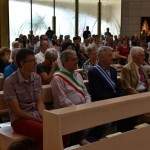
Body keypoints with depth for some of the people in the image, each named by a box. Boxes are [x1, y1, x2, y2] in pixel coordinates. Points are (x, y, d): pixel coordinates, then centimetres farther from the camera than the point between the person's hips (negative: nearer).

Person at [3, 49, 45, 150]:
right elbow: (16, 110, -14)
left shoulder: (37, 78, 5)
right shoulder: (10, 82, -13)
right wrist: (39, 120, -16)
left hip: (38, 115, 6)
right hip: (20, 119, -5)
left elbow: (40, 102, 5)